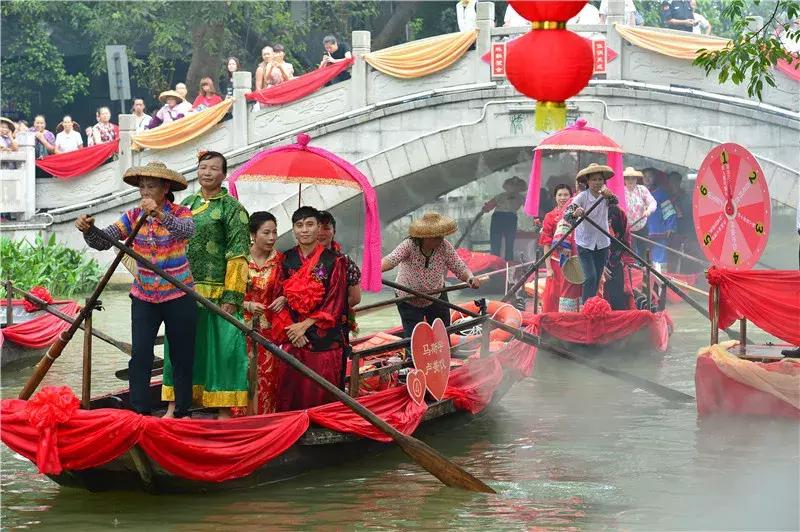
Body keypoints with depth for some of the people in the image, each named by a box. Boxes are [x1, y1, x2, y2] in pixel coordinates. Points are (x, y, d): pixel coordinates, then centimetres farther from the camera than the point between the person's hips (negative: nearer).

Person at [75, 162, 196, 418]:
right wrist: (88, 229, -28)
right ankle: (139, 413, -6)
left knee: (182, 357, 4)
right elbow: (102, 241, -5)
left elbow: (187, 230, -33)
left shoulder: (180, 213, -9)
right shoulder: (134, 216, 1)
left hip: (178, 298, -2)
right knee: (140, 356, -8)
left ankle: (182, 413, 15)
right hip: (144, 298, 2)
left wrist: (159, 213, -50)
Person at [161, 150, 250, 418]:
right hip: (184, 290, 6)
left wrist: (232, 297, -17)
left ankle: (224, 411, 0)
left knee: (221, 345, -5)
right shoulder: (187, 203, 16)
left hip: (217, 293, -6)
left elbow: (238, 256, -9)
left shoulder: (232, 208, -3)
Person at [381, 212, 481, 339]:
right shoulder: (409, 246, -28)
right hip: (409, 302, -3)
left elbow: (460, 268, -14)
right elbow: (391, 260, -43)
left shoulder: (445, 247, -18)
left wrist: (470, 278, -37)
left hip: (437, 298, 3)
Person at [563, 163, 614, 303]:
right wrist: (575, 214, -49)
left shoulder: (605, 195, -4)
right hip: (585, 244, -3)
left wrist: (609, 196, -48)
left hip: (602, 244, 3)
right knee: (590, 277, -14)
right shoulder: (582, 197, -13)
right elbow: (566, 214, -25)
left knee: (597, 279, 10)